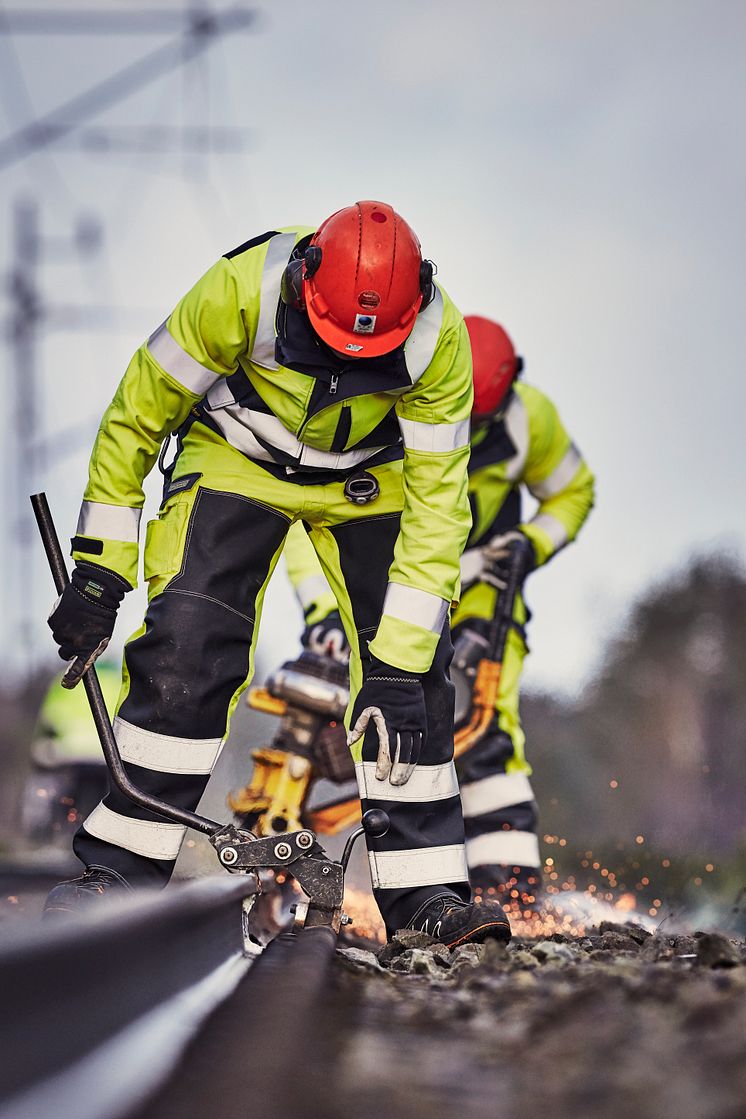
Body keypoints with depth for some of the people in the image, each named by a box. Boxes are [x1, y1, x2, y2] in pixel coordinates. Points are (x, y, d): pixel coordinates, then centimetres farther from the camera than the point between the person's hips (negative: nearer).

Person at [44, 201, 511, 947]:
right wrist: (99, 573, -18)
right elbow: (136, 415, -19)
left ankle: (424, 890, -2)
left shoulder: (440, 338, -29)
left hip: (368, 477, 2)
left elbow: (435, 501, -23)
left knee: (413, 666, -11)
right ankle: (120, 869, -8)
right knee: (186, 647, -18)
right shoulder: (242, 290, -32)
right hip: (237, 459, -1)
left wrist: (398, 665, -26)